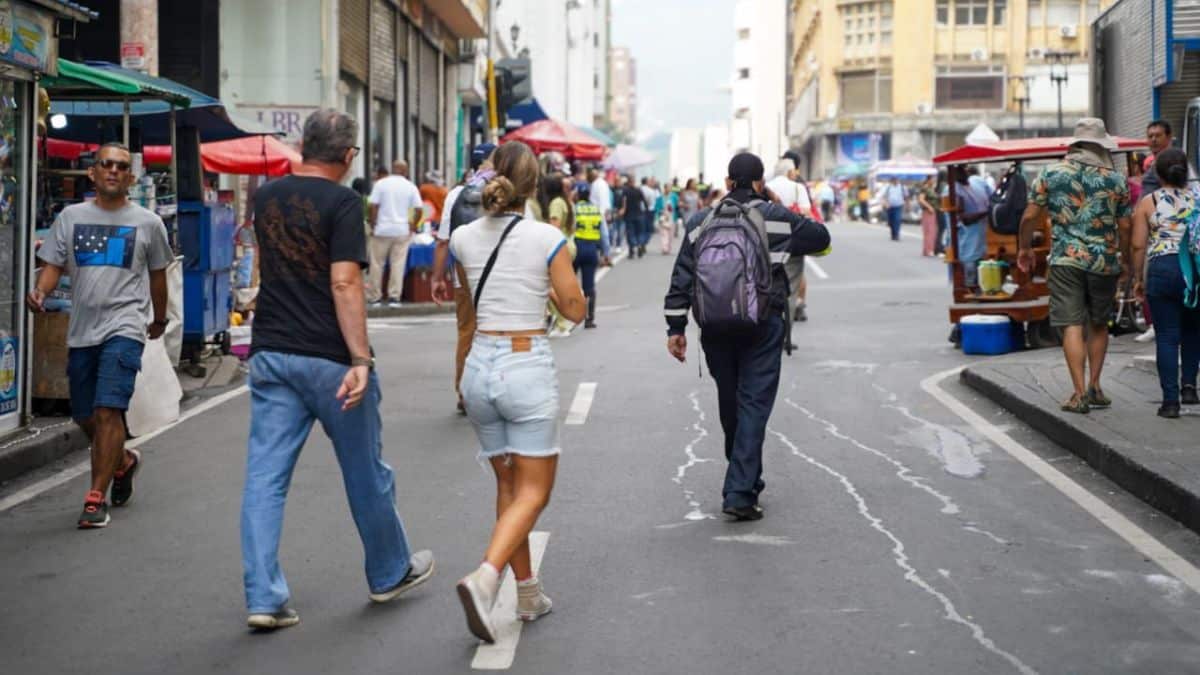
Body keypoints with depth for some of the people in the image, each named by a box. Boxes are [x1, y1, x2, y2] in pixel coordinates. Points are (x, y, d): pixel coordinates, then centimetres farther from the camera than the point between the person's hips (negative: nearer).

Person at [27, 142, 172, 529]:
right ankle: (123, 462, 41)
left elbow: (157, 274, 16)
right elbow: (53, 265, 6)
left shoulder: (147, 222, 5)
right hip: (81, 329, 4)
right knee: (85, 417, 12)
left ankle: (96, 499, -13)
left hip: (124, 327, -3)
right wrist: (39, 292, -15)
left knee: (108, 411, -17)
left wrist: (159, 320, 26)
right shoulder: (71, 217, 9)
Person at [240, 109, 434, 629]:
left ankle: (263, 598, -2)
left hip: (270, 354, 5)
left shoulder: (266, 197, 8)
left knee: (265, 476, 3)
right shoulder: (342, 203, -12)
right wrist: (361, 360, -23)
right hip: (329, 357, -5)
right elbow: (344, 284, -20)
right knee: (366, 473, 12)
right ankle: (390, 573, 28)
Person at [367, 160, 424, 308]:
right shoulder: (411, 187, 2)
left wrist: (373, 225, 1)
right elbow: (419, 209, -2)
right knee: (398, 264, 4)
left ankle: (375, 297, 10)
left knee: (377, 264, 7)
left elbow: (373, 206, -7)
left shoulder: (381, 184, -3)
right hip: (402, 230, 1)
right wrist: (413, 225, 9)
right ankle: (394, 297, 1)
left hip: (382, 229, -1)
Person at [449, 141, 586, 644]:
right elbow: (575, 310, -2)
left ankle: (528, 593, 21)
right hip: (528, 366, -5)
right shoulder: (547, 239, -11)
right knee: (533, 491, 3)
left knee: (509, 485, 18)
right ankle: (485, 577, -20)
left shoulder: (465, 238, 1)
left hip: (480, 364, 5)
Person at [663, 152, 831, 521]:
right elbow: (821, 236, 13)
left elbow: (682, 276, 2)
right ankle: (740, 492, -11)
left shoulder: (701, 221, 6)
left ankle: (745, 480, 33)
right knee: (754, 403, -2)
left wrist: (676, 326, 4)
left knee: (729, 404, 17)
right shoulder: (778, 217, 1)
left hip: (715, 327, 3)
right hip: (764, 324, -2)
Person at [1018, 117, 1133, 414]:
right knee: (1099, 325, 17)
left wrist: (1025, 248, 15)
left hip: (1065, 259, -1)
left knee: (1072, 326, -2)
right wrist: (1125, 254, 20)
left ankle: (1080, 393, -9)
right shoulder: (1116, 180, 1)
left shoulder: (1052, 173, 0)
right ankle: (1095, 386, 18)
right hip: (1104, 262, 1)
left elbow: (1030, 216, 0)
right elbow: (1124, 226, 3)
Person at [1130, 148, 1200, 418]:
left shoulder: (1148, 202, 1)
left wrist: (1137, 278, 9)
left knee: (1167, 336, 2)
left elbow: (1139, 245, -1)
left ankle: (1170, 400, 0)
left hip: (1162, 268, -1)